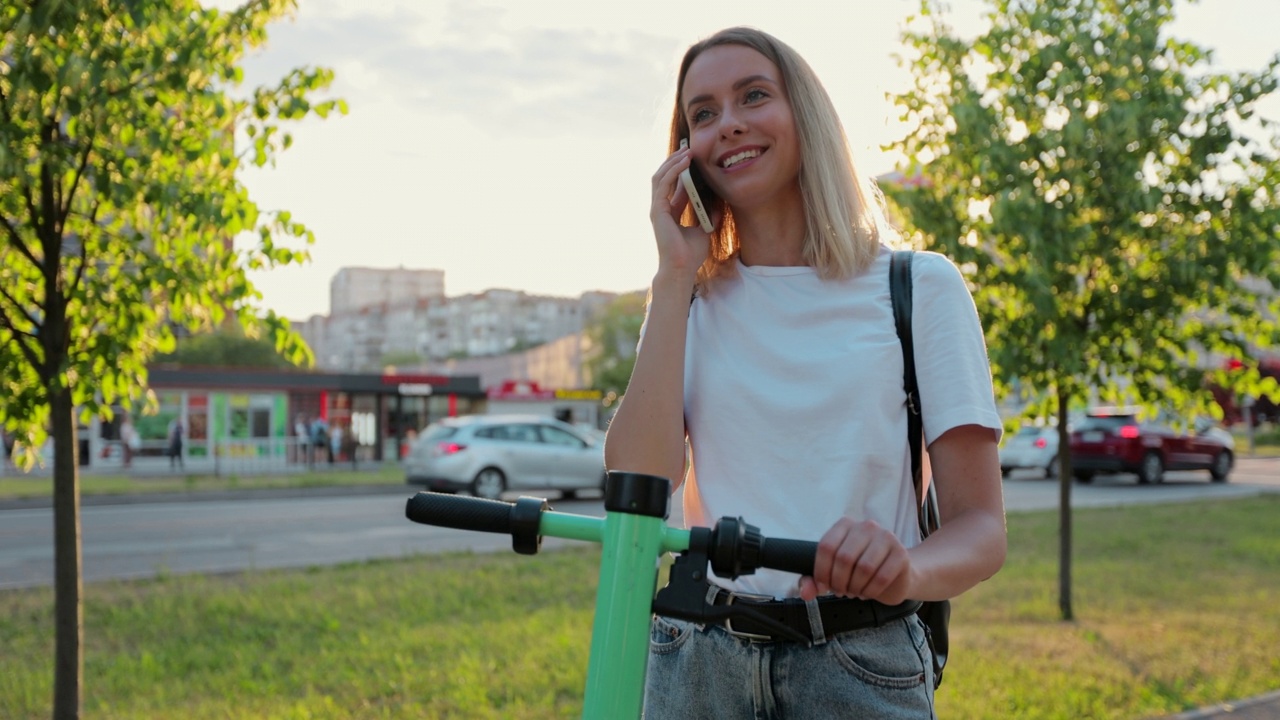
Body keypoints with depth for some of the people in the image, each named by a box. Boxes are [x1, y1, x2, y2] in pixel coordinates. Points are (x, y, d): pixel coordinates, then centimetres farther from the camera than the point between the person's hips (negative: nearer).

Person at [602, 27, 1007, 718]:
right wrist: (674, 275, -9)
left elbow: (979, 524, -6)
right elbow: (638, 486, -10)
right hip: (697, 660, 2)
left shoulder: (920, 288, -3)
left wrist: (907, 570, -28)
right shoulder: (691, 300, 5)